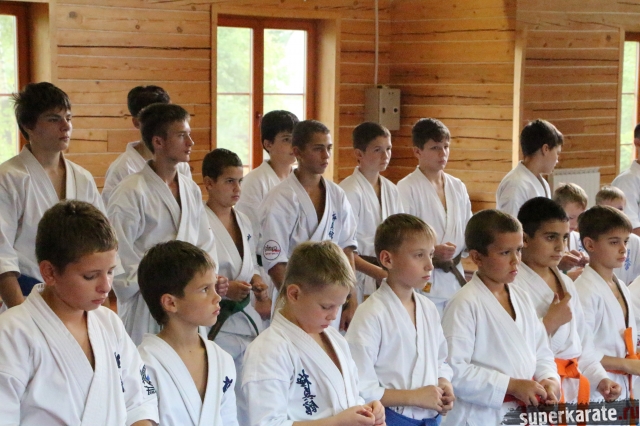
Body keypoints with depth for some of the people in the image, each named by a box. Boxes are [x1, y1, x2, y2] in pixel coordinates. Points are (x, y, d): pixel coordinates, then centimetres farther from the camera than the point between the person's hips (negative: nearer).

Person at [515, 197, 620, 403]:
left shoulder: (566, 284, 17)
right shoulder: (513, 283, -9)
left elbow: (582, 344, 18)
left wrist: (600, 379, 5)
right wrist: (549, 323, -13)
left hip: (574, 389, 7)